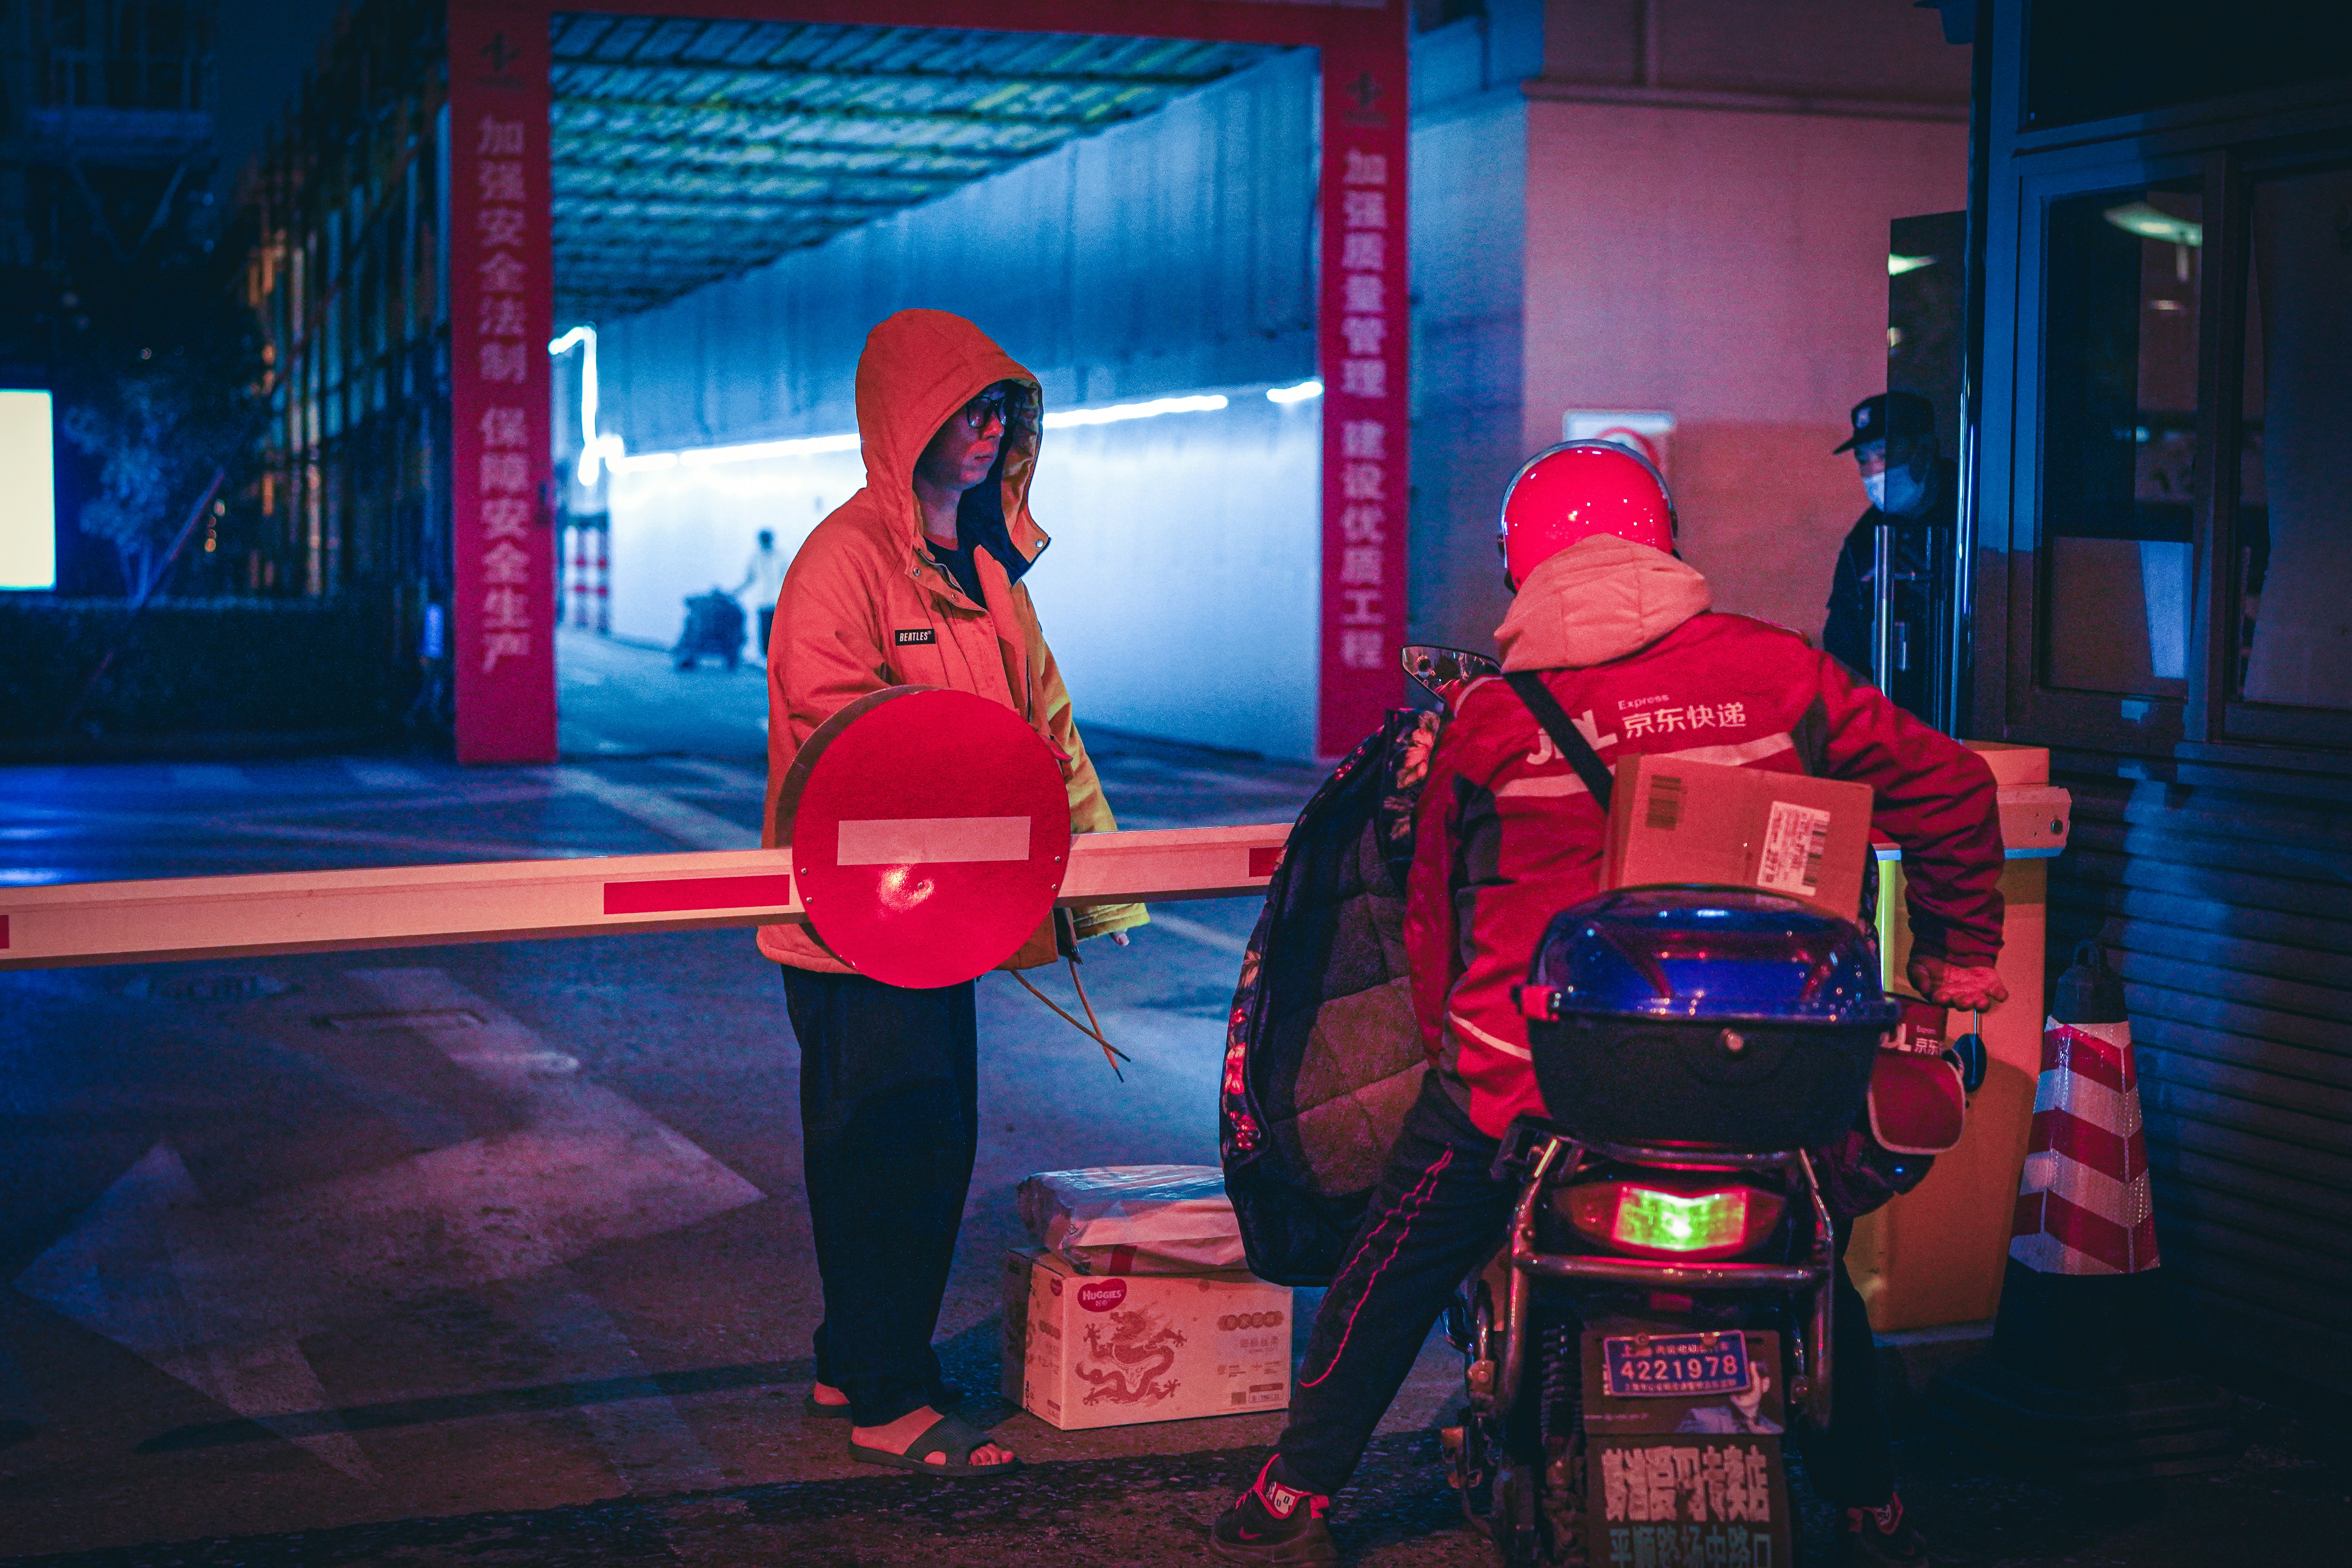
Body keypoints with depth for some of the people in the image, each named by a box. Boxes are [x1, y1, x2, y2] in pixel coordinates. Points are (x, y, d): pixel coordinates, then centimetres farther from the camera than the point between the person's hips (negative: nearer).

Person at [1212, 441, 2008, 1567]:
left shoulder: (1486, 718, -3)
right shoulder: (1775, 672, -2)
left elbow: (1435, 904, 7)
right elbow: (1949, 790, 2)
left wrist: (1446, 1037, 23)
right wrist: (1958, 952, 16)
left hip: (1527, 1063, -1)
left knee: (1395, 1271, 17)